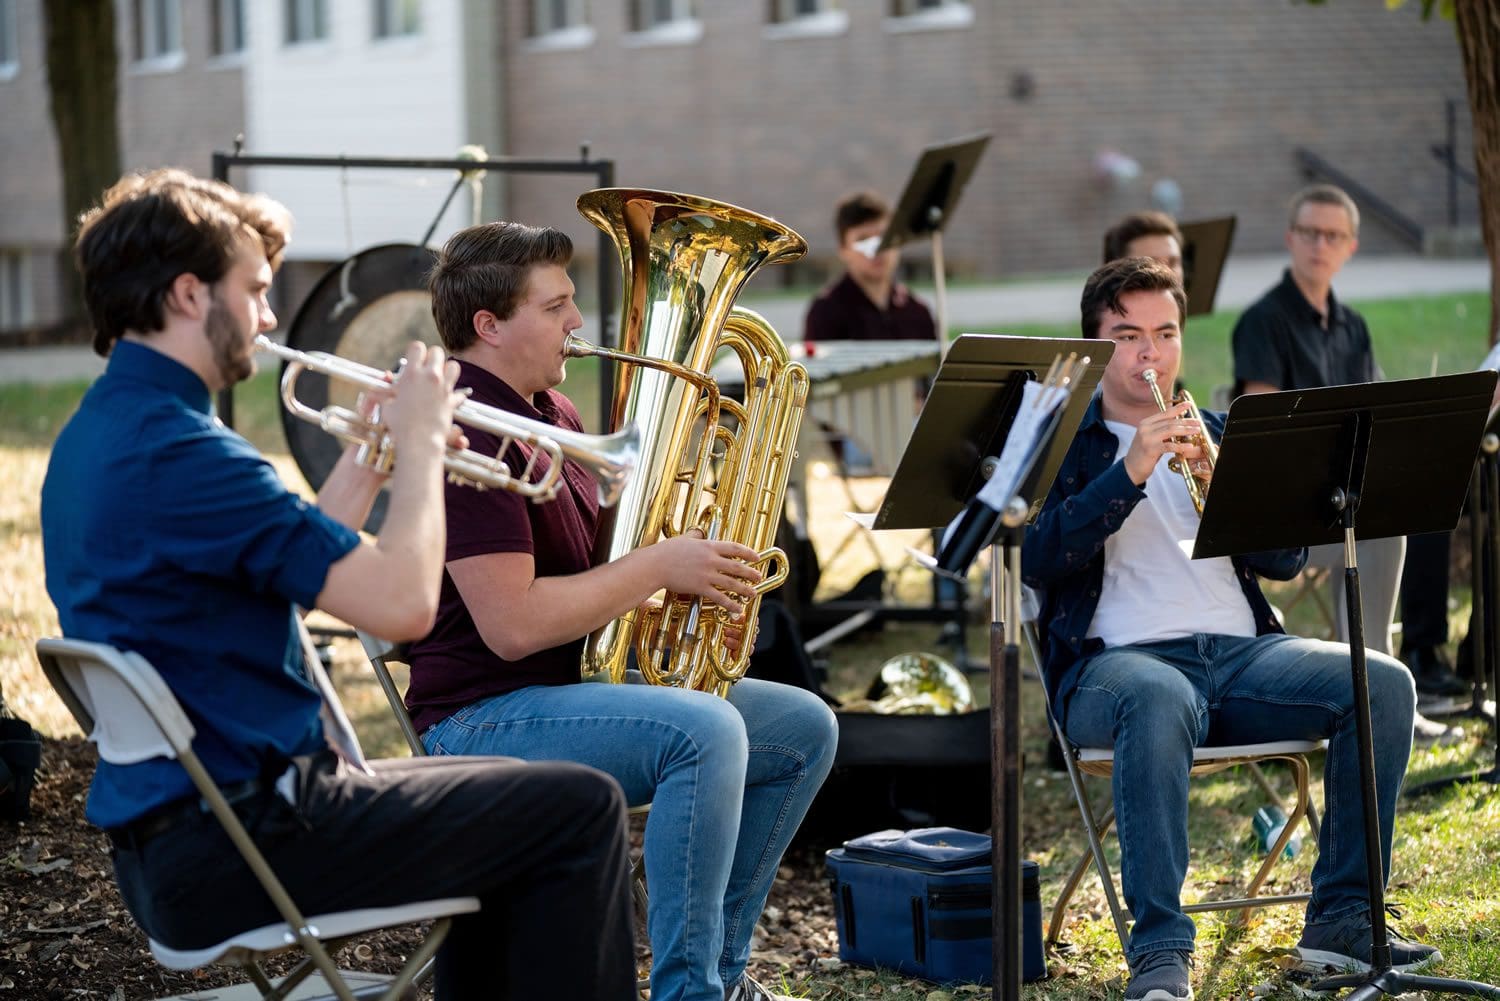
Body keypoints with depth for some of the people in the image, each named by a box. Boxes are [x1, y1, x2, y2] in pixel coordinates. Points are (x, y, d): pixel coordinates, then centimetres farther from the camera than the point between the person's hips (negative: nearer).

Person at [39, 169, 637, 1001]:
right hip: (240, 841, -10)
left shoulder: (96, 436, 11)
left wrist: (371, 460, 11)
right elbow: (403, 603, -23)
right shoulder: (180, 451, -22)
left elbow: (302, 577, 18)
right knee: (580, 809, -4)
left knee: (509, 815, 27)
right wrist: (419, 442, -9)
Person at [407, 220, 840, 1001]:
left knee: (803, 728, 7)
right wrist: (660, 566, -19)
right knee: (706, 730, -33)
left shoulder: (552, 411, 14)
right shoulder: (467, 433, -19)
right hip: (484, 719, -10)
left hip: (582, 679, 11)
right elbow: (513, 626, -26)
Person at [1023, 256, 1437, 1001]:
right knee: (1159, 700, -40)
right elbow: (1036, 559, -8)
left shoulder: (1217, 436, 23)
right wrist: (1129, 473, -16)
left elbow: (1285, 559, 11)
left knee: (1383, 683, -20)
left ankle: (1339, 920, -14)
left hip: (1242, 653, 5)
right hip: (1121, 658, -5)